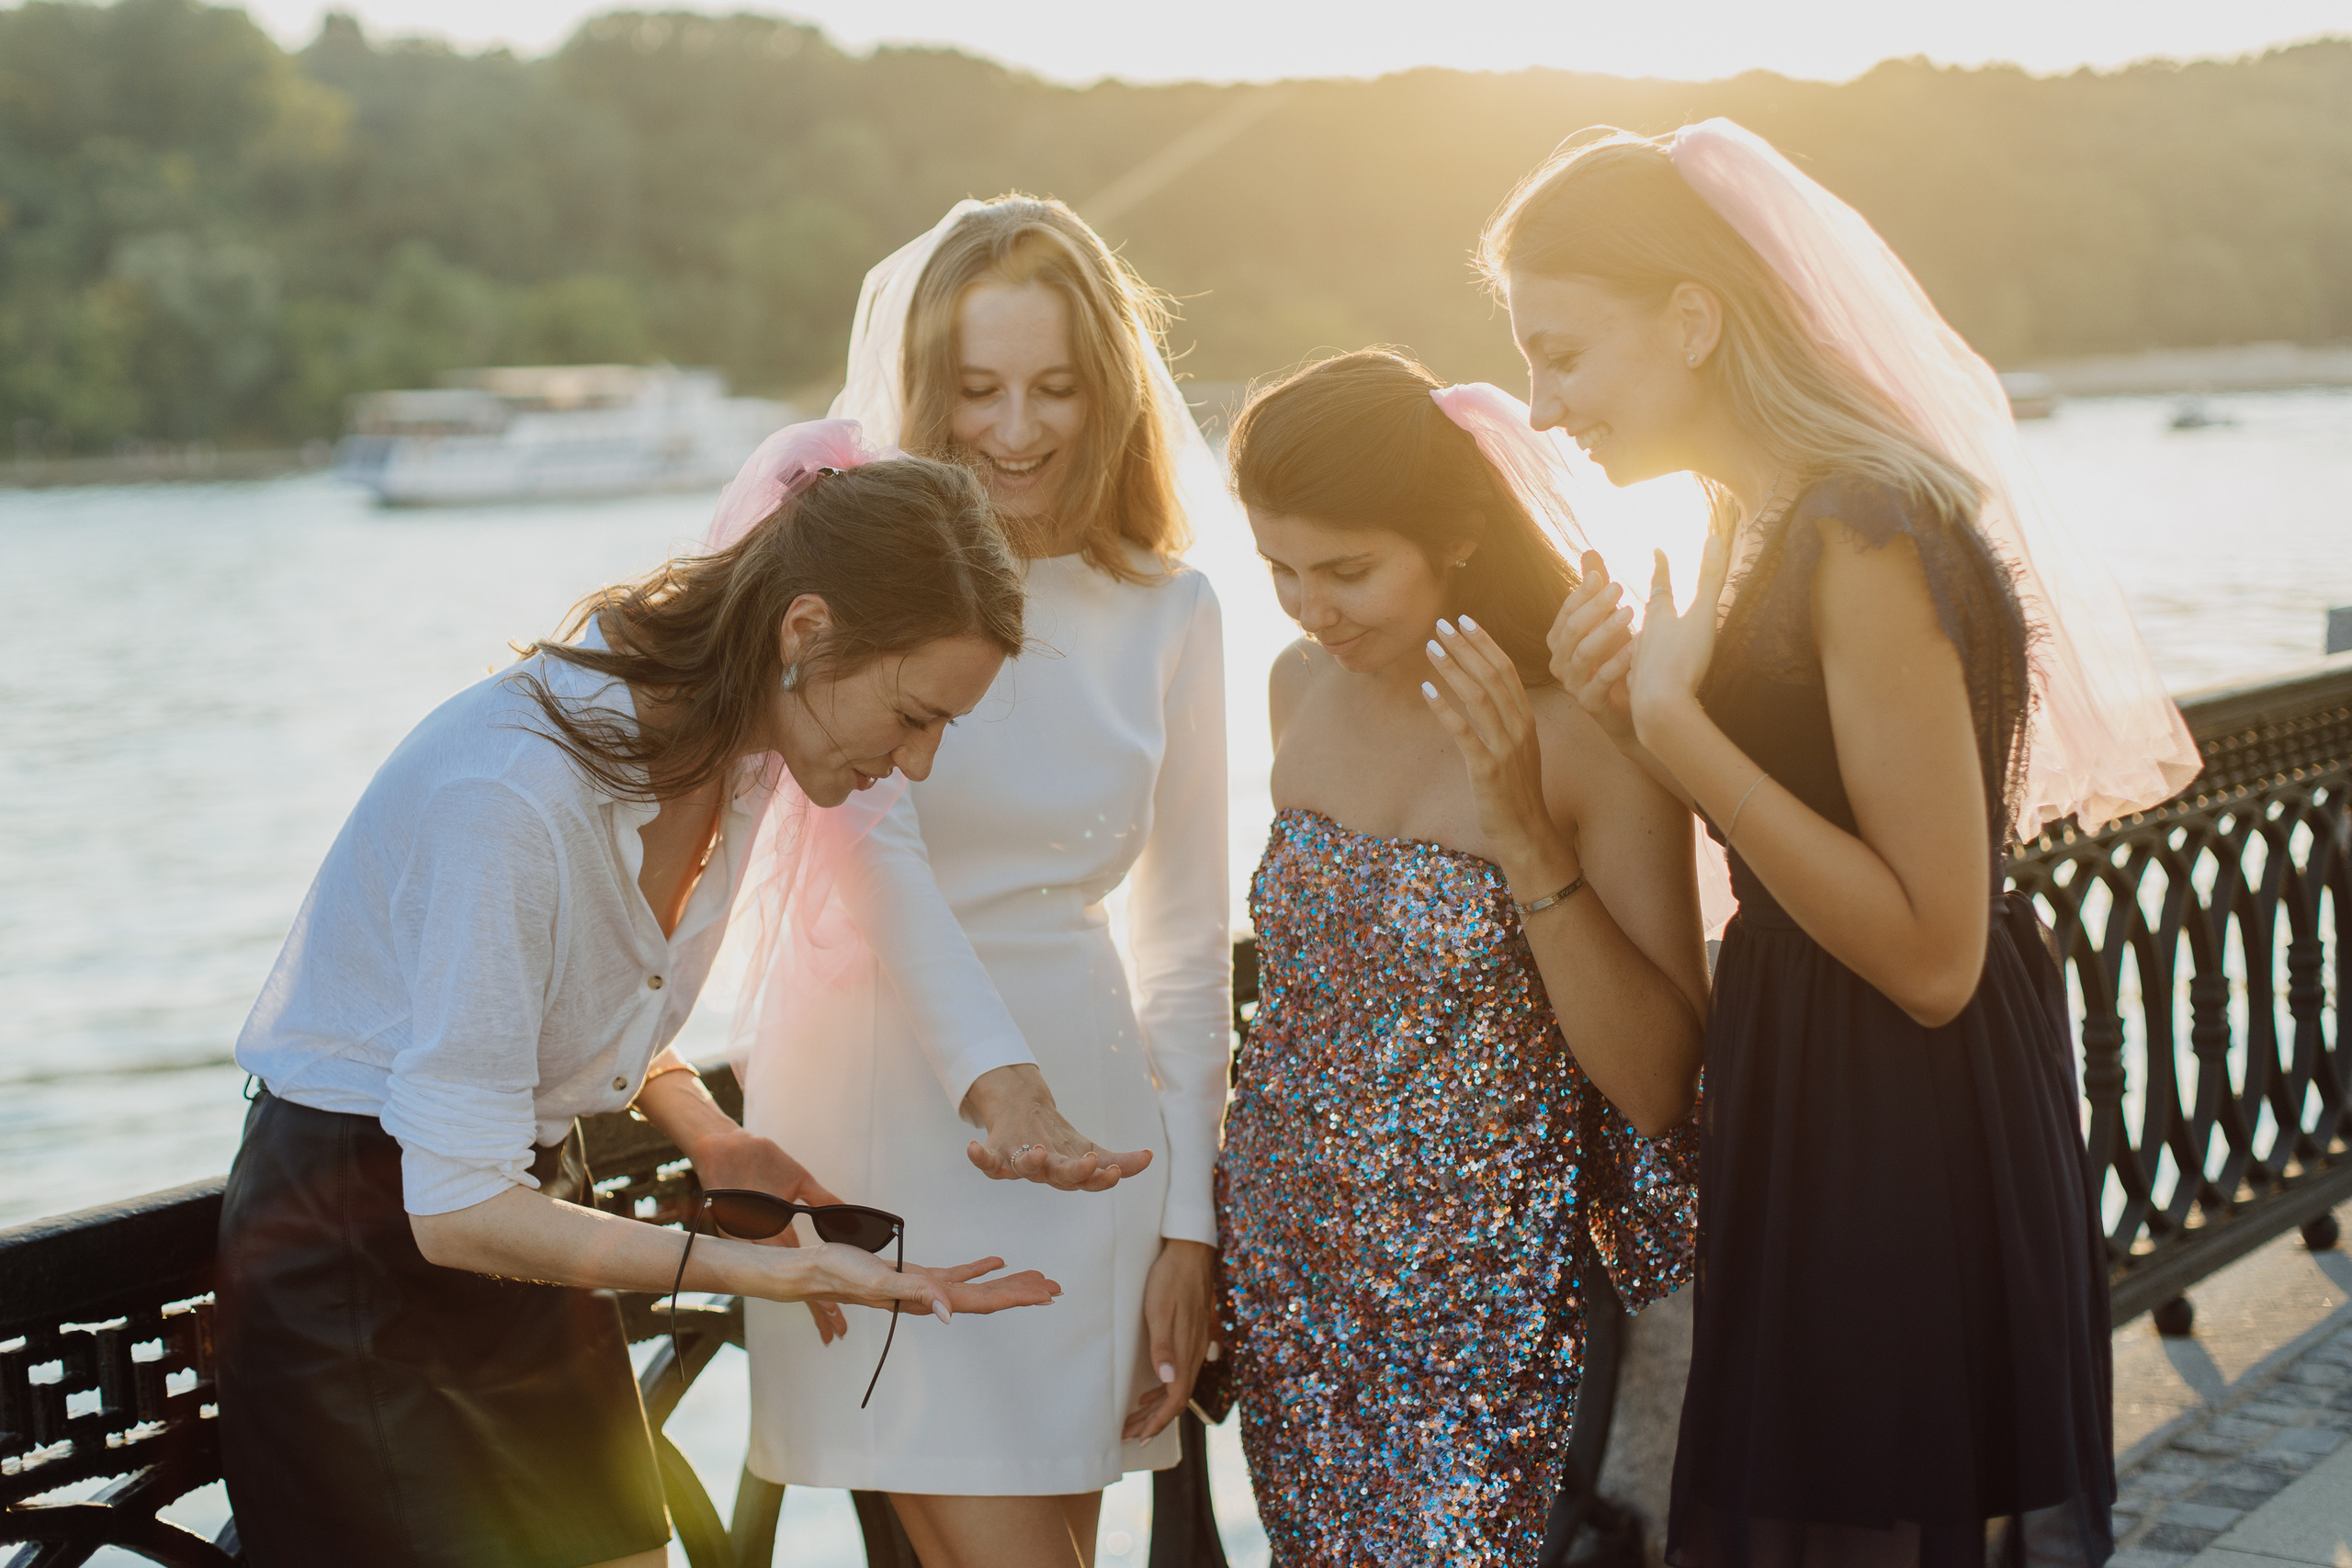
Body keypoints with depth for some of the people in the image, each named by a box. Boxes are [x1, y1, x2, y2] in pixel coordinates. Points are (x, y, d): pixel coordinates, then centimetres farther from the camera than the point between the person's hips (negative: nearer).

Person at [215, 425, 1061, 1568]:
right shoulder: (512, 794, -31)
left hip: (527, 1193, 7)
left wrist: (706, 1134, -6)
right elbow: (456, 1210, -27)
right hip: (365, 1249, -7)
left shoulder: (731, 748, -5)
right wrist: (775, 1272, -31)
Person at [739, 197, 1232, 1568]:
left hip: (1086, 1103, 4)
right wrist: (990, 1075, -36)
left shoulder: (1169, 608, 7)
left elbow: (1186, 938, 11)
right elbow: (874, 844, -19)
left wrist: (1188, 1225, 7)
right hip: (887, 1090, -4)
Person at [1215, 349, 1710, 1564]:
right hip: (1287, 1266, 5)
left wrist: (1524, 837, -26)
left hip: (1482, 1310, -5)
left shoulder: (1587, 732, -16)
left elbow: (1656, 1086, -18)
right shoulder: (1302, 688, 1)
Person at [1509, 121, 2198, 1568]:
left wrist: (1676, 723, -23)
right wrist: (1636, 715, -3)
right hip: (1805, 1121, 9)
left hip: (1909, 1165, -9)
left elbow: (1931, 956, -23)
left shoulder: (1872, 539, -21)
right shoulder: (1759, 524, 8)